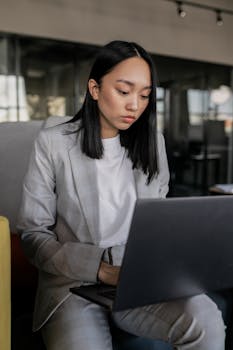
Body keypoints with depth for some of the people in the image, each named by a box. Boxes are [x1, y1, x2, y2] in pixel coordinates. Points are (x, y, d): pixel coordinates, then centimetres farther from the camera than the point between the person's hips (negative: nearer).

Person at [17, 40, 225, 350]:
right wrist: (103, 270, -18)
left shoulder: (153, 142, 7)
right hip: (75, 281, -2)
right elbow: (34, 235, -6)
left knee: (206, 321, -26)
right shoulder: (53, 144, -4)